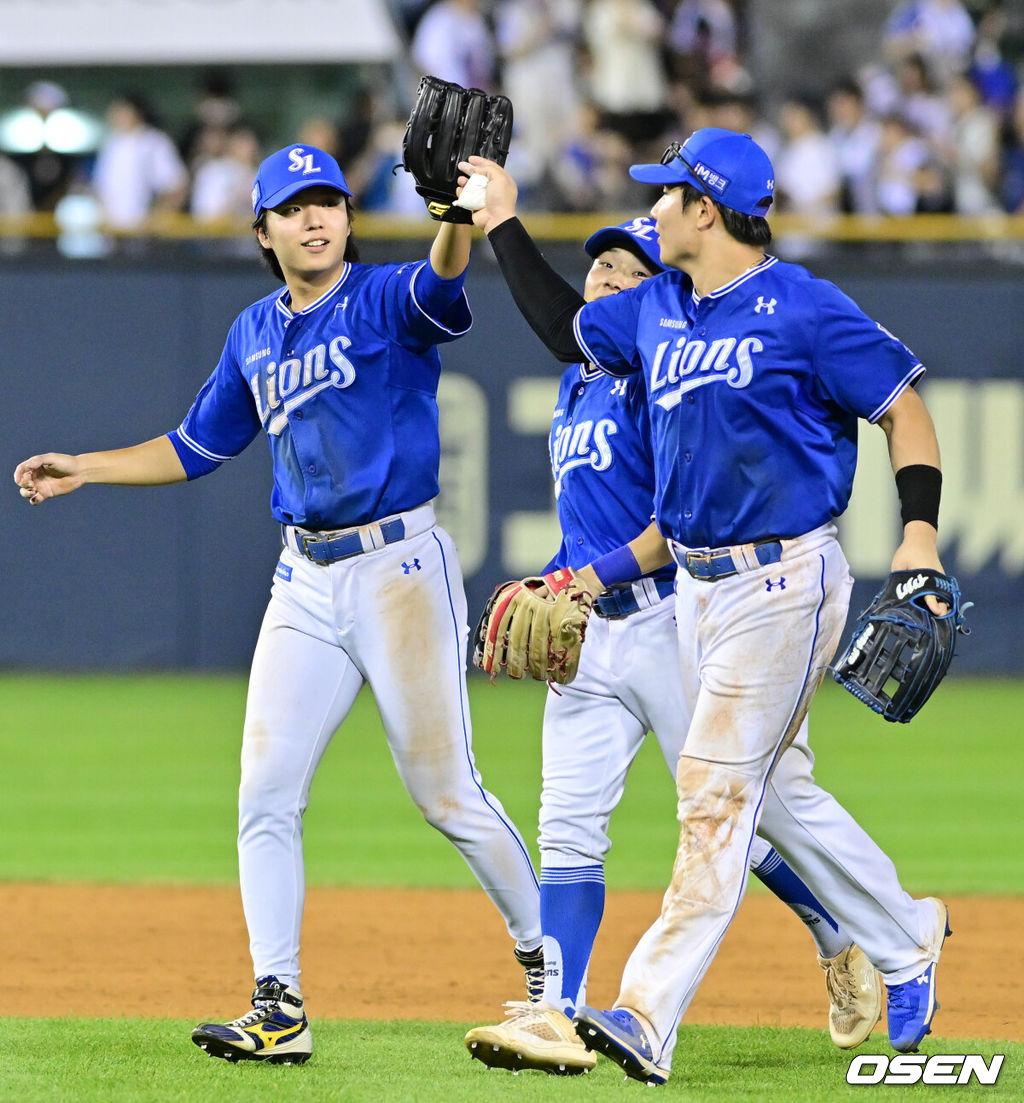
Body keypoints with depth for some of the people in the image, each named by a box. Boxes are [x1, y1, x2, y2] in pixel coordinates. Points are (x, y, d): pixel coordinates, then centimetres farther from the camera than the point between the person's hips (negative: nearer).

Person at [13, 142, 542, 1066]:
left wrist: (457, 216, -52)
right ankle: (279, 1008, 3)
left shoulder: (387, 300, -7)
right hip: (305, 581, 6)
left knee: (446, 792, -4)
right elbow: (196, 448, 25)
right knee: (266, 794, 0)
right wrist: (84, 469, 17)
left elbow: (441, 284, -31)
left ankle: (546, 956, 14)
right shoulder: (255, 335, 13)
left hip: (401, 566, -6)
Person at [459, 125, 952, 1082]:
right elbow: (566, 328, 26)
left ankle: (648, 1017, -17)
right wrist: (502, 226, 22)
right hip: (697, 585, 8)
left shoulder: (802, 309, -14)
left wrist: (920, 531, -22)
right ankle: (906, 941, 33)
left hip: (783, 581, -8)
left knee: (716, 791, -12)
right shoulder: (657, 309, 9)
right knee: (773, 790, 15)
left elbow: (902, 406, -11)